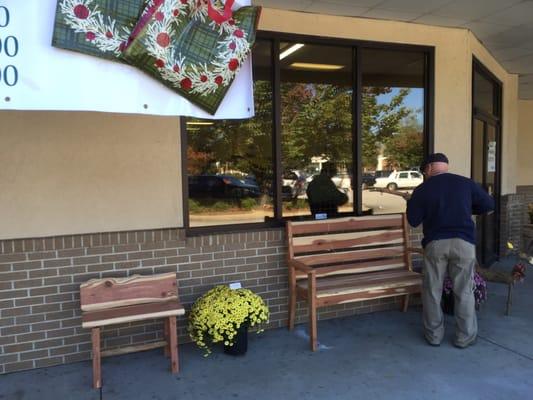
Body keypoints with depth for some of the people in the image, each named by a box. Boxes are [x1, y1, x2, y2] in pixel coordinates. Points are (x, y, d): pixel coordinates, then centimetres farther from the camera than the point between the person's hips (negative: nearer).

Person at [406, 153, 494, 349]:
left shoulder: (422, 189, 1)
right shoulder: (466, 183, 5)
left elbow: (413, 220, 2)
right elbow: (489, 204, 11)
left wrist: (412, 202, 19)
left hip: (435, 243, -1)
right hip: (464, 242, 1)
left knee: (432, 291, 11)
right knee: (464, 292, 9)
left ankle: (434, 335, 19)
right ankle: (465, 337, 17)